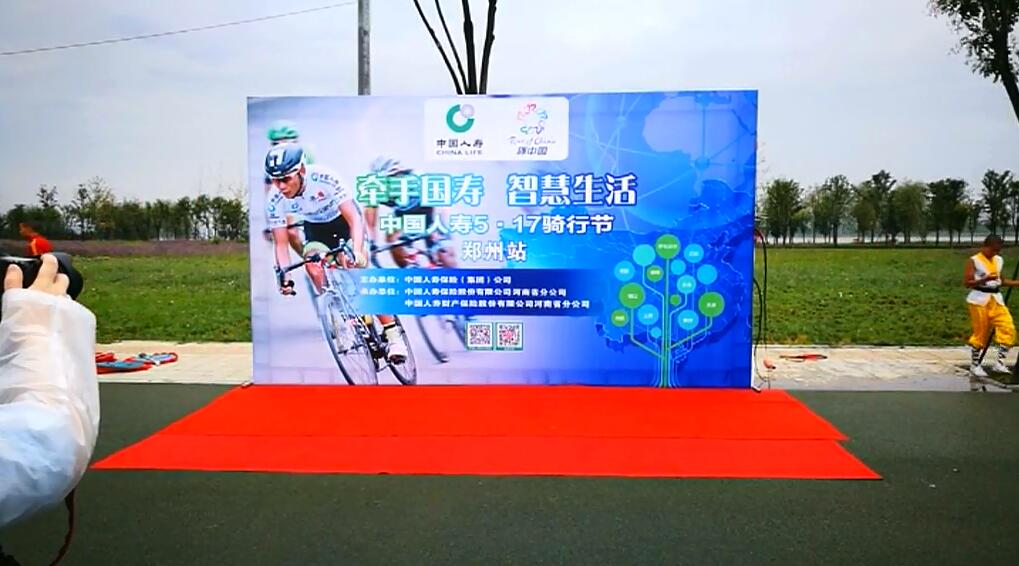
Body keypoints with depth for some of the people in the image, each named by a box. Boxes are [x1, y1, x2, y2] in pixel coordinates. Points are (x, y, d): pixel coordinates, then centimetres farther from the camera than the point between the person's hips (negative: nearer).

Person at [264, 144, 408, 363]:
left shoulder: (323, 178, -35)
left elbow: (355, 218, -36)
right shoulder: (275, 200, -23)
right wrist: (283, 274, -34)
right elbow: (280, 243, -18)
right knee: (314, 269, -25)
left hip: (344, 219, -4)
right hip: (316, 227, 4)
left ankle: (393, 334, -18)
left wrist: (356, 251, -52)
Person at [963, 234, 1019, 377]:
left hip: (996, 298, 6)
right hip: (979, 299, -6)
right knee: (980, 333, 0)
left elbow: (1001, 281, 23)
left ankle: (999, 363, 0)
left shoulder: (999, 260, 13)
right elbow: (967, 283, -11)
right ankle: (974, 365, 13)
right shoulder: (974, 261, -7)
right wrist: (985, 279, -25)